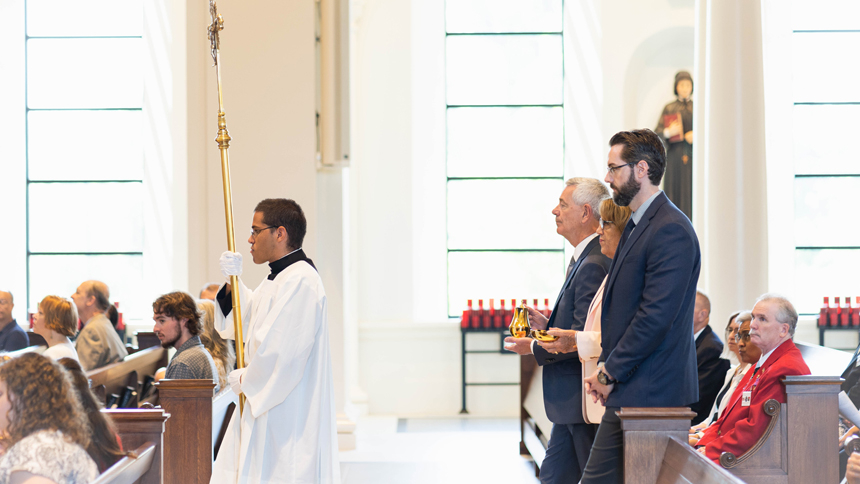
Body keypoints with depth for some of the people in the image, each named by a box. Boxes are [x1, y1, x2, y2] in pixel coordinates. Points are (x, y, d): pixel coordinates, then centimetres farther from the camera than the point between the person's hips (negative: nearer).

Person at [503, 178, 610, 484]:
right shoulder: (582, 258, 14)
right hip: (571, 401, 11)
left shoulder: (593, 265, -20)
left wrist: (535, 349, -12)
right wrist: (548, 325, 6)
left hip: (585, 399, -11)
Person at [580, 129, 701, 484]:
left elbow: (655, 316, -21)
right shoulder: (637, 225, 18)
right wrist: (605, 368, 9)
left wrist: (611, 373, -13)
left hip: (648, 394, -10)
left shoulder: (671, 231, -16)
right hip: (631, 392, 10)